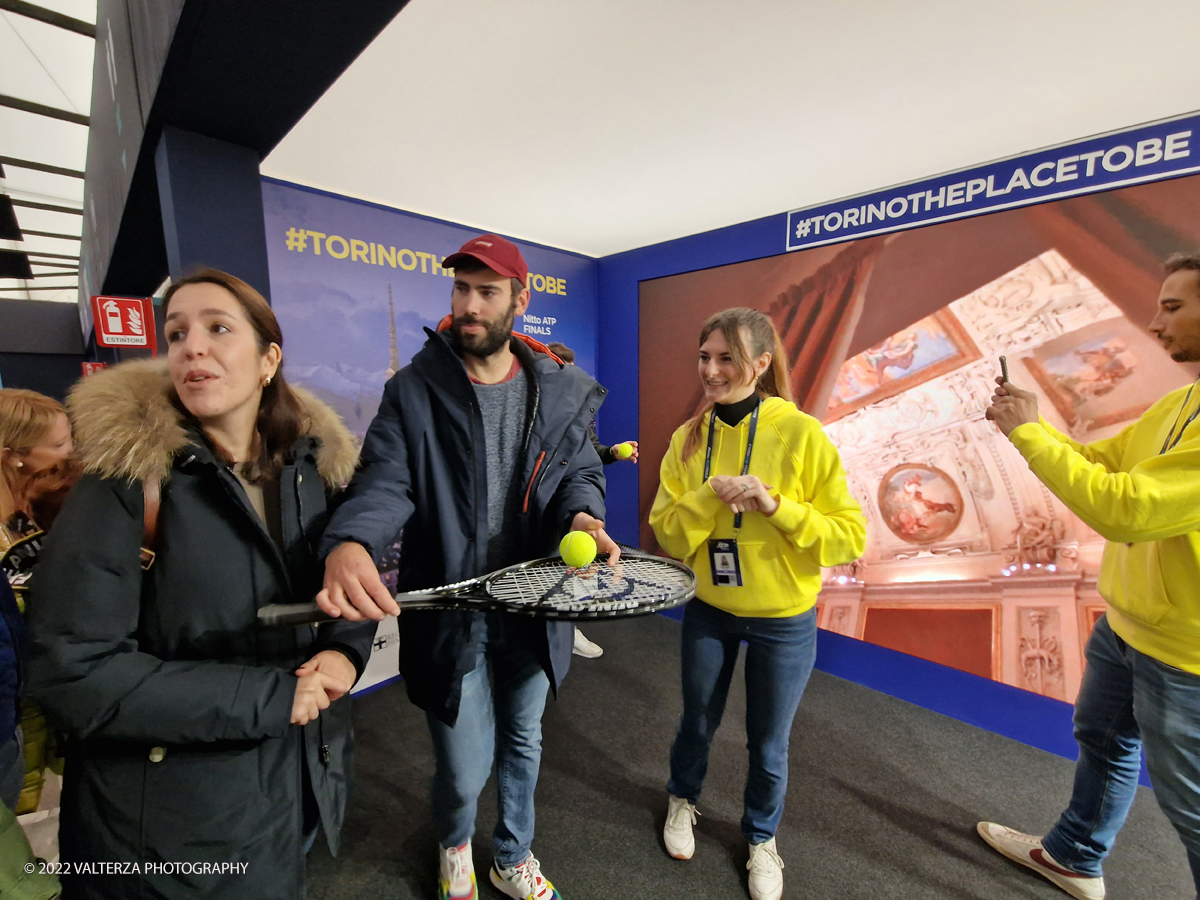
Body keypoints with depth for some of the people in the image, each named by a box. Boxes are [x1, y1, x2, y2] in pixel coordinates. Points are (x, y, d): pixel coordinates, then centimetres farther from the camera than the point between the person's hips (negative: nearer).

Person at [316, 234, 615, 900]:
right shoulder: (414, 390, -7)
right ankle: (454, 846, 52)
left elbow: (580, 473, -1)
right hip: (449, 612, -2)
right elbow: (384, 480, -16)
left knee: (522, 745, 24)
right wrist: (350, 544, -38)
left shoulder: (560, 393, -1)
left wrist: (581, 516, -24)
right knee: (464, 770, 12)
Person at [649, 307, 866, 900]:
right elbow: (668, 534, -9)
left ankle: (761, 838, 49)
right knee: (698, 723, 23)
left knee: (768, 744, 18)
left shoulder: (802, 435, -17)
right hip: (708, 611, 2)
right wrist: (712, 497, -25)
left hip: (784, 621, -2)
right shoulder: (689, 438, -7)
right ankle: (682, 799, 55)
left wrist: (776, 506, -28)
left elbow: (851, 537, -15)